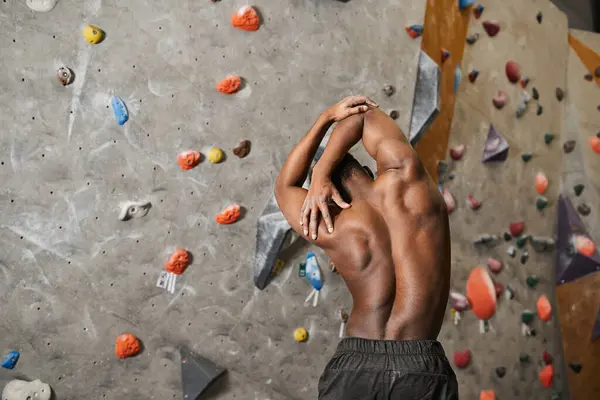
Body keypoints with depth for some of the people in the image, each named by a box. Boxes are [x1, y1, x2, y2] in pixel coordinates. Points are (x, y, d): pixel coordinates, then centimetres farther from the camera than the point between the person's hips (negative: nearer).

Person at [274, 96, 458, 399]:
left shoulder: (329, 228, 2)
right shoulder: (405, 174, 1)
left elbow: (284, 186, 24)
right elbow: (367, 114, 19)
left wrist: (327, 116, 21)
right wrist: (322, 171, 10)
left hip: (355, 369, 0)